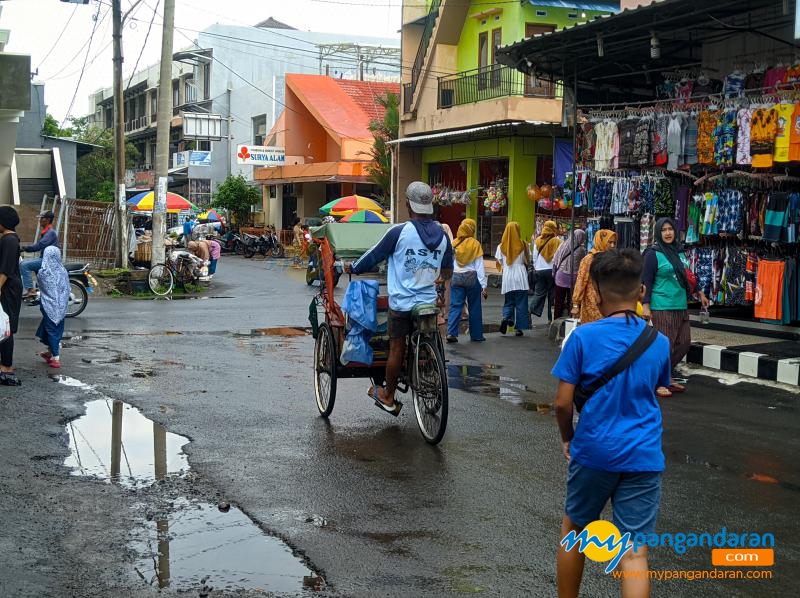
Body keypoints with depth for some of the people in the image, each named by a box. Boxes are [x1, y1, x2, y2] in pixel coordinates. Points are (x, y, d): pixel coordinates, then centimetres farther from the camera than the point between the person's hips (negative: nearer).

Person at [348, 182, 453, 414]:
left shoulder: (399, 232, -13)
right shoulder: (442, 235, 2)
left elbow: (373, 256, -2)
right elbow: (447, 273, 14)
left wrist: (353, 268, 16)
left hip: (401, 302, -4)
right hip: (428, 302, 4)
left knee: (397, 348, 6)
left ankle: (388, 397, 17)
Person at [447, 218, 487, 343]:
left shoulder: (454, 244, 0)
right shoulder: (475, 244, -6)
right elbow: (479, 266, -5)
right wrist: (484, 285, -3)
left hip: (456, 278, 2)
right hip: (472, 278, -2)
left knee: (455, 306, 3)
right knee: (474, 307, 8)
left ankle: (451, 333, -10)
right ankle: (476, 335, 15)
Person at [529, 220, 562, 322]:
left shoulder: (537, 240, 4)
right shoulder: (557, 241, -7)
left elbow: (534, 256, 9)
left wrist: (535, 268, 18)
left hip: (539, 270, 3)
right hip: (552, 270, -3)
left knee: (539, 293, 6)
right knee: (552, 294, 6)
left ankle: (531, 310, -14)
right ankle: (551, 318, 9)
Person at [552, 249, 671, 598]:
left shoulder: (583, 337, -9)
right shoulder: (659, 342, 2)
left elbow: (563, 403, -10)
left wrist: (567, 439, 8)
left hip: (594, 451, -2)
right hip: (644, 456, 2)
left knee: (573, 531, 21)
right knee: (634, 552, 2)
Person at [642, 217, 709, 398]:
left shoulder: (679, 251, 12)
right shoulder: (653, 254, -7)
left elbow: (688, 275, 24)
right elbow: (646, 282, -9)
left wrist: (700, 293, 26)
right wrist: (645, 306, -14)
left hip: (681, 306, 7)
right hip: (662, 307, -7)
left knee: (684, 343, 8)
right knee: (665, 345, -6)